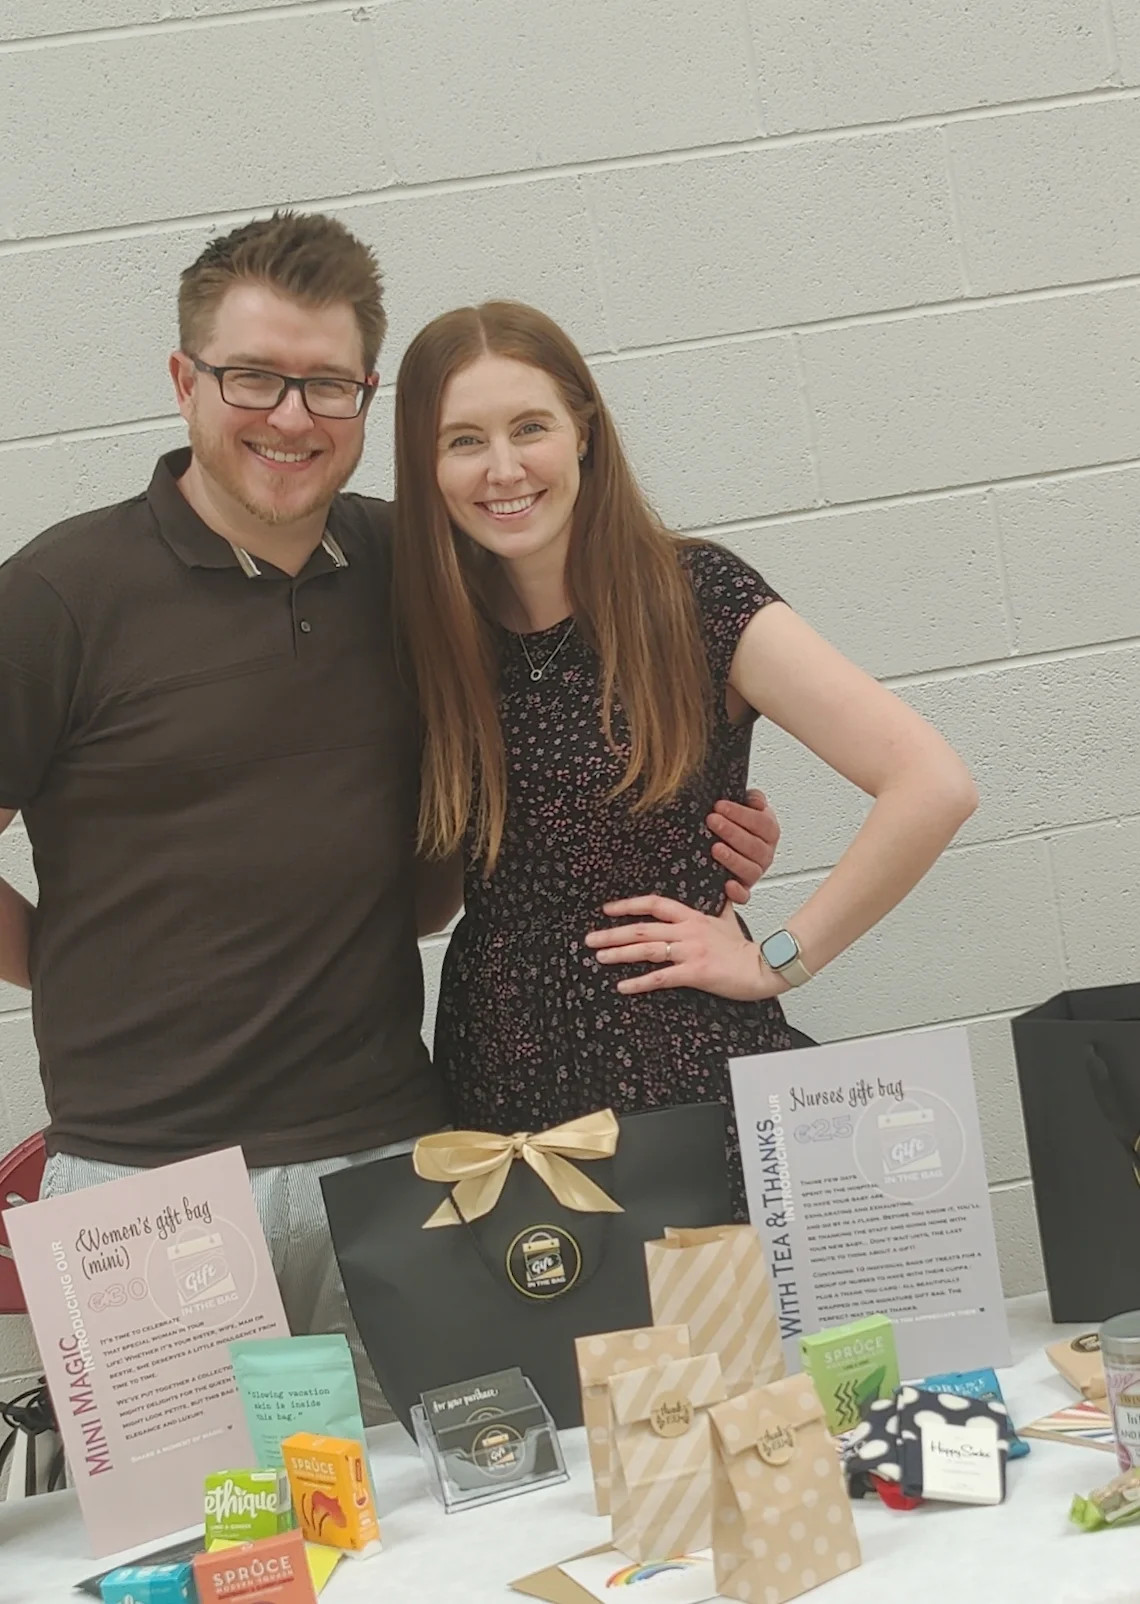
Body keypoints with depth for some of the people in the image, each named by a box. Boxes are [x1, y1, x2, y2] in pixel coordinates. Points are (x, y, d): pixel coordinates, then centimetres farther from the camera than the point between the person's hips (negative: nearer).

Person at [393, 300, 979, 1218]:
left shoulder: (692, 596, -10)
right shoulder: (436, 638, 2)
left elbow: (933, 785, -16)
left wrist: (780, 961, -11)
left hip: (695, 1087, -3)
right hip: (500, 1098, 4)